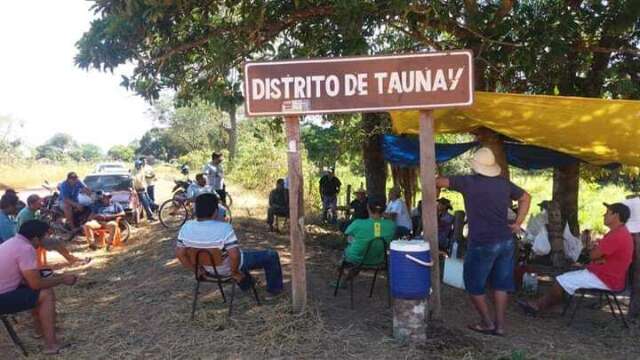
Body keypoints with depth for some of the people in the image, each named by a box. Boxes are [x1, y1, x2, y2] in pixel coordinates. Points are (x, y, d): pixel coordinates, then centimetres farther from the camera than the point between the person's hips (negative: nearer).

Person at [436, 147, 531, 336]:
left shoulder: (469, 182, -8)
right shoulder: (504, 183, 8)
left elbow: (439, 182, -2)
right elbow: (526, 198, 20)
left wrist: (434, 180, 20)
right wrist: (518, 223, 16)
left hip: (482, 244, -6)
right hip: (506, 241, 6)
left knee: (474, 285, 10)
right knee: (501, 284, 13)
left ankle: (487, 323, 17)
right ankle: (500, 325, 18)